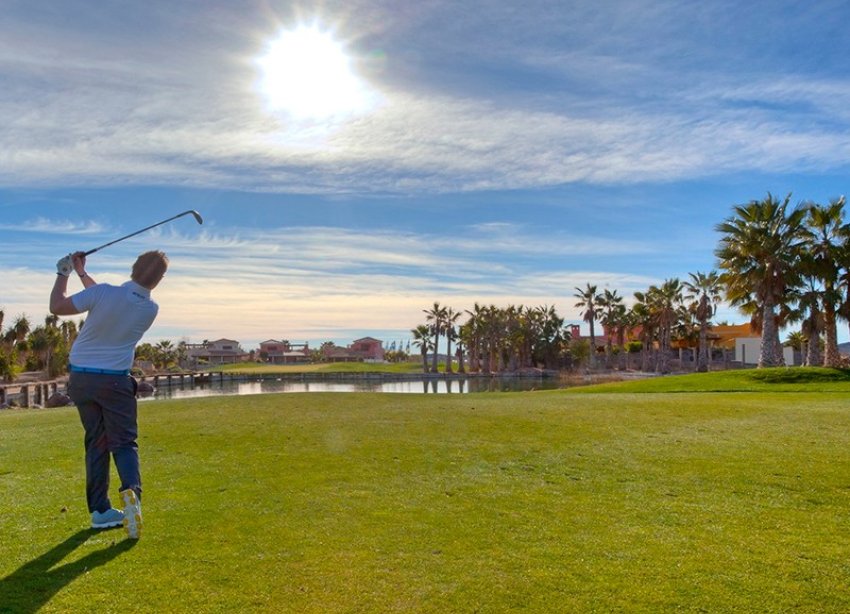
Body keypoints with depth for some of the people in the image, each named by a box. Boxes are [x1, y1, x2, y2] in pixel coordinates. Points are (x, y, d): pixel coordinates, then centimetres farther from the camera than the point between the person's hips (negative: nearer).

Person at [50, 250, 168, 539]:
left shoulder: (103, 293, -17)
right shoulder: (151, 310, -5)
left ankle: (100, 510, 13)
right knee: (124, 442, 4)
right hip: (115, 381, -1)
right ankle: (131, 491, -24)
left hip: (81, 378, 1)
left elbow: (57, 307, -7)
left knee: (96, 442, 12)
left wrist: (63, 273, 6)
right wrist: (82, 273, 16)